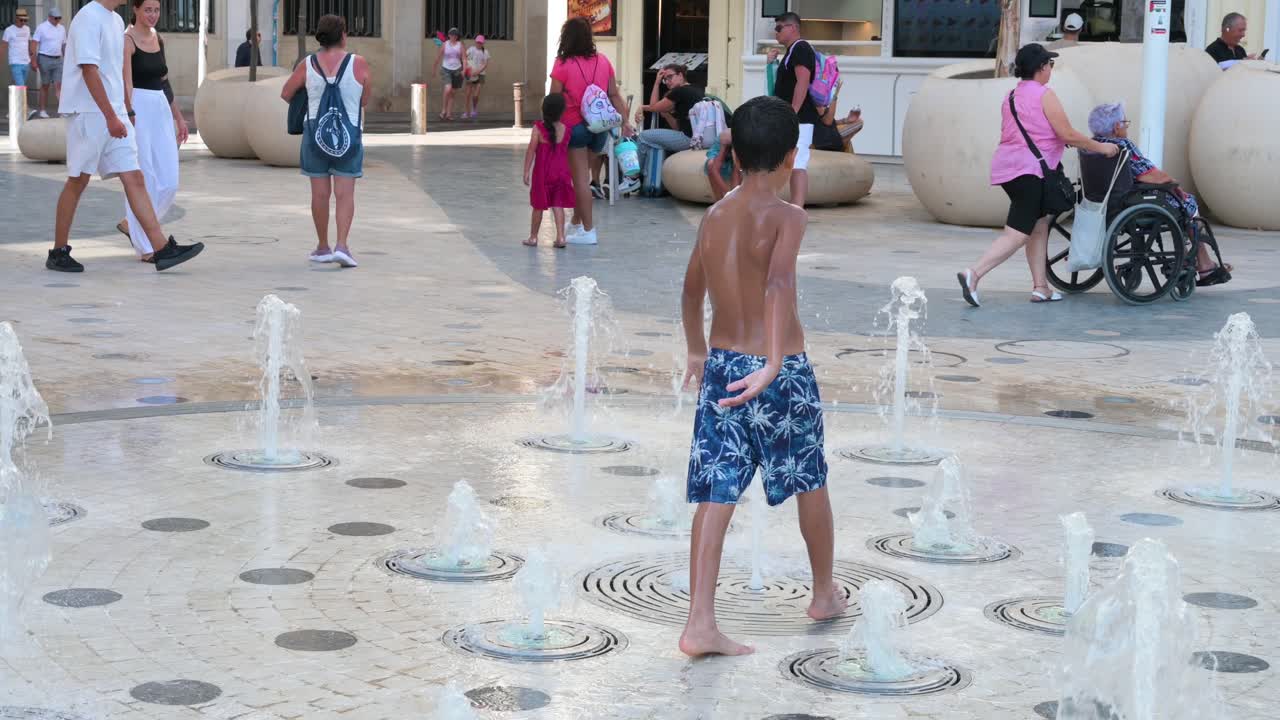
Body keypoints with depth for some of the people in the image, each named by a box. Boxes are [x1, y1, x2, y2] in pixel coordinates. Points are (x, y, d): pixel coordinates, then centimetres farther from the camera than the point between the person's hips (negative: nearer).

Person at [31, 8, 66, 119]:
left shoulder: (62, 29, 12)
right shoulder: (41, 27, -4)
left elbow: (64, 45, 18)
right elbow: (34, 44, -8)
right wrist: (34, 60, -14)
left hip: (58, 60, 4)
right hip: (45, 59, -4)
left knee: (58, 85, -6)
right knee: (45, 86, 3)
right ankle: (43, 111, 12)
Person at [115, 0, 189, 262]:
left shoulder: (158, 39, 14)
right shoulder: (127, 41, -8)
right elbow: (126, 83, -18)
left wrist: (178, 117, 22)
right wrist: (130, 117, -28)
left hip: (161, 112, 7)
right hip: (138, 110, -7)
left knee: (169, 182, 3)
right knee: (142, 181, -4)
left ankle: (131, 224, 24)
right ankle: (146, 247, 3)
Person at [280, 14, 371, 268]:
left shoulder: (307, 66, -4)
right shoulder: (358, 64, -9)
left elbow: (285, 94, 7)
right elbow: (365, 99, 2)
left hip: (315, 132, 2)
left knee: (320, 192, 9)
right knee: (345, 193, -1)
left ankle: (322, 247, 18)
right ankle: (342, 246, -13)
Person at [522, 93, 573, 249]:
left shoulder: (539, 128, -13)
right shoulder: (566, 129, -4)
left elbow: (531, 150, -12)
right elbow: (566, 151, 6)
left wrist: (526, 171, -8)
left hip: (542, 173, -2)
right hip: (561, 172, 2)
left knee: (539, 206, 9)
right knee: (558, 205, 7)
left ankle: (533, 237, 18)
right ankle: (560, 236, -2)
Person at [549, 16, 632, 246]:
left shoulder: (563, 64, -10)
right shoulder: (603, 61, 4)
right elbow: (614, 95, 5)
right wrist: (625, 122, 9)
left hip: (574, 126, -5)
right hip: (598, 127, 5)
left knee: (580, 178, 1)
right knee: (582, 175, 19)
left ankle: (588, 231, 3)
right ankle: (577, 222, 29)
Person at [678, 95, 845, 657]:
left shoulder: (714, 216, 5)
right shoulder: (786, 216, -13)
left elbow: (691, 293, 18)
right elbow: (778, 285, -30)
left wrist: (697, 353, 34)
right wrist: (773, 367, -37)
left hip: (721, 364, 5)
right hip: (780, 369, -4)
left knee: (716, 495, 2)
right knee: (811, 483, 18)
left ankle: (700, 625, -5)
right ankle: (825, 593, 36)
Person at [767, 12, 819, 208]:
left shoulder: (800, 48, -10)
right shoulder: (793, 51, 21)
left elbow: (803, 82, -21)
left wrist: (792, 113, -24)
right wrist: (772, 63, 18)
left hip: (798, 118, -11)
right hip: (792, 119, 11)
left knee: (797, 166, -15)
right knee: (796, 166, 10)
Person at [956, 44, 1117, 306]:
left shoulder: (1010, 97, 17)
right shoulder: (1044, 95, -8)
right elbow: (1068, 135, -10)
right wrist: (1101, 148, 1)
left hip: (1006, 165, 9)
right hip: (1028, 170, -9)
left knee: (1039, 226, 16)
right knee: (1017, 234, -11)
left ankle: (1040, 287, 14)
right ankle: (973, 274, -24)